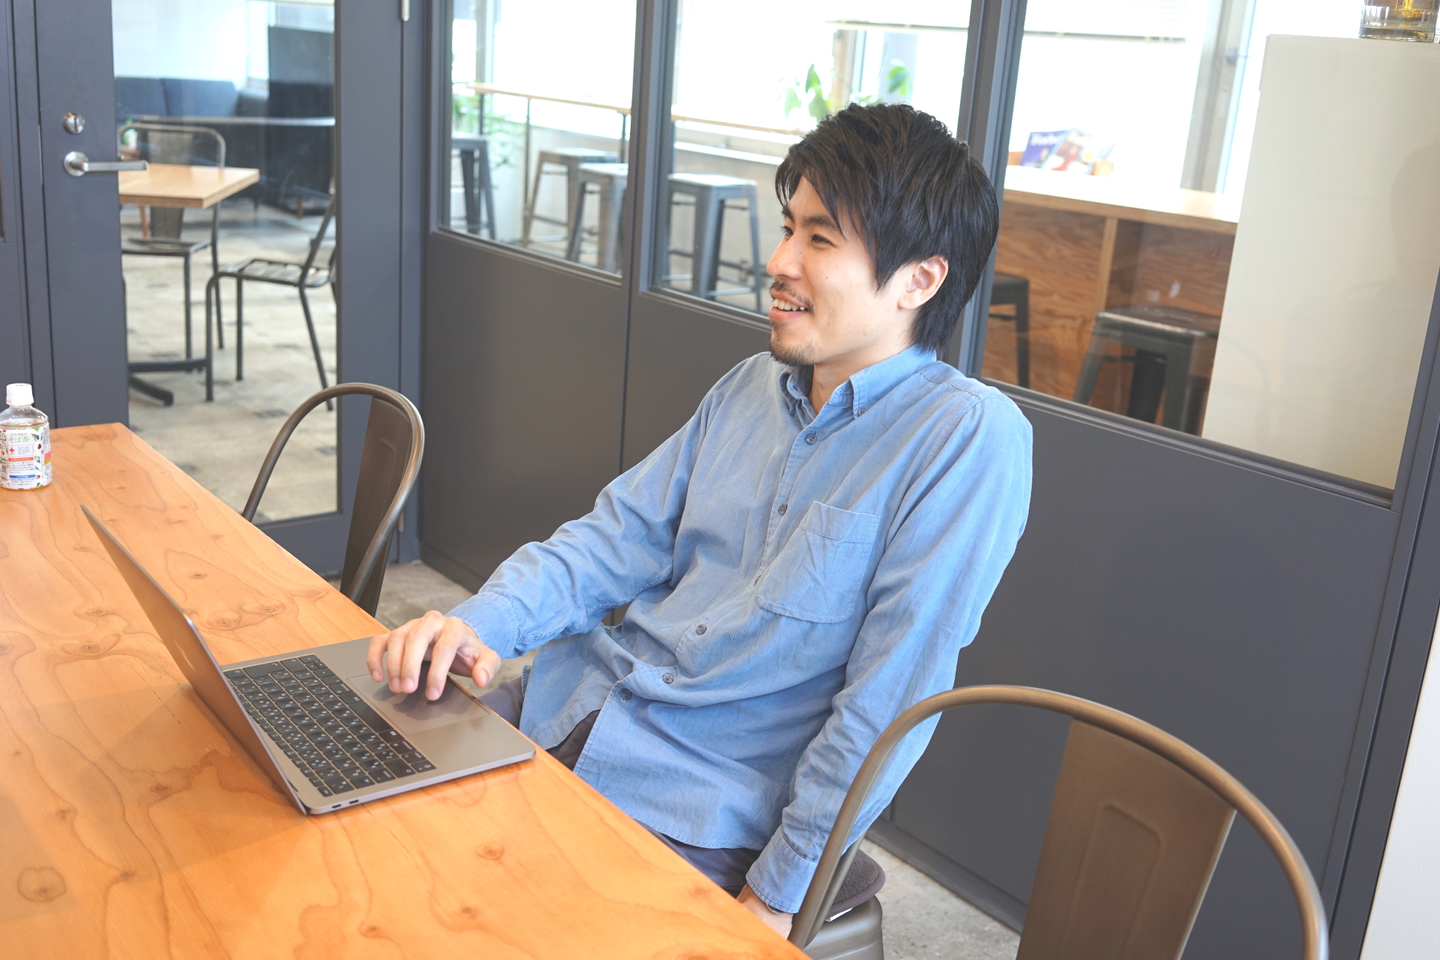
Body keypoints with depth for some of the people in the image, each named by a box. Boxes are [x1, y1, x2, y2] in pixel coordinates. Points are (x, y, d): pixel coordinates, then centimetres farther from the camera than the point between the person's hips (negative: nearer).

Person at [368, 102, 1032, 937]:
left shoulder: (970, 438, -16)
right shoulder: (754, 386, 8)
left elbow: (891, 695, -18)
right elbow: (620, 536, 9)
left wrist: (778, 893, -15)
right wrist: (484, 623, -9)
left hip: (701, 798, -6)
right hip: (581, 703, 6)